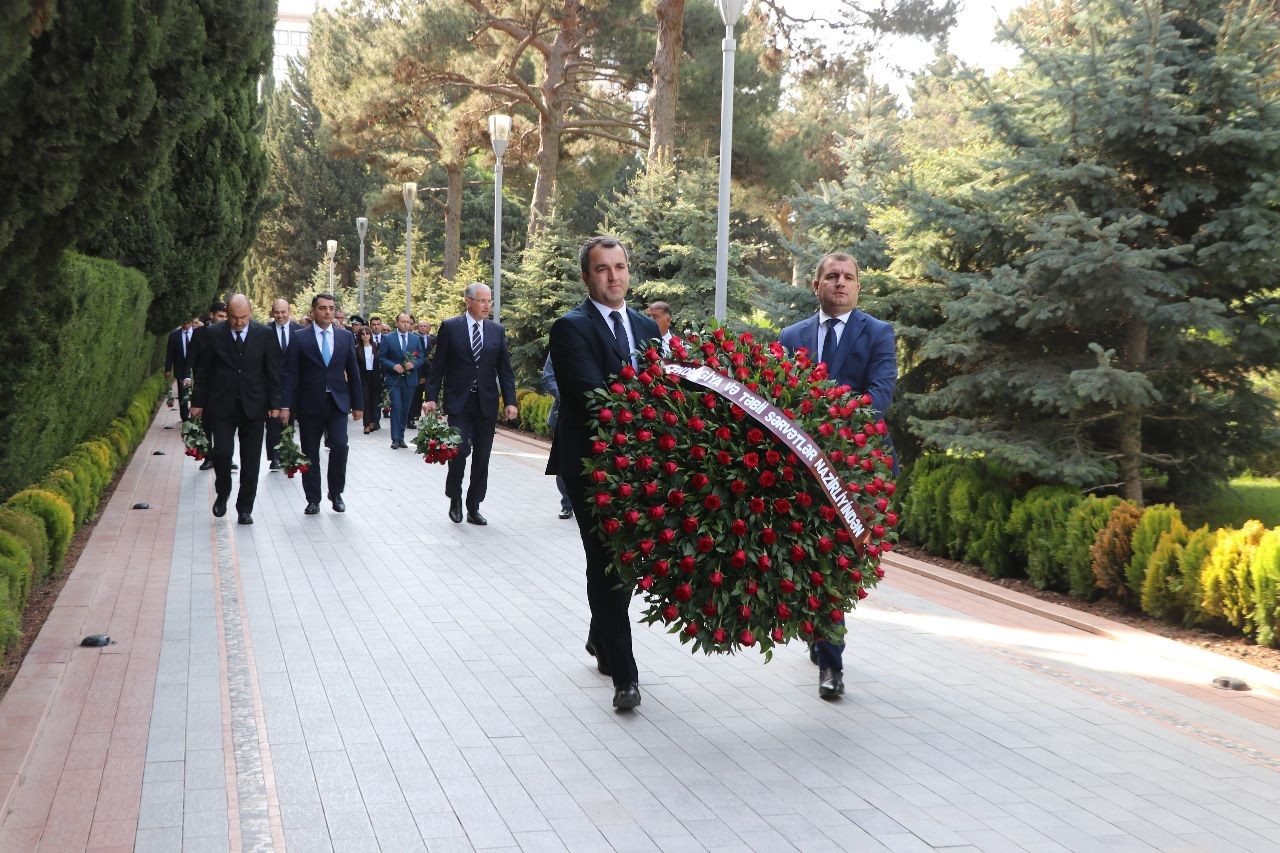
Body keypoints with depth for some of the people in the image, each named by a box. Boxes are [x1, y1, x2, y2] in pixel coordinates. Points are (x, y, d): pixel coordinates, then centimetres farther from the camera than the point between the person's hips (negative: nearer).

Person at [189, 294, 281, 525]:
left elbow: (273, 371, 3)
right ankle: (222, 494, 19)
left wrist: (274, 403, -1)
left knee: (251, 459, 4)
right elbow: (203, 370, 4)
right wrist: (198, 402, 1)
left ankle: (245, 508, 15)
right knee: (222, 453, -8)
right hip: (222, 405, -1)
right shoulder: (214, 334, -1)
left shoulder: (263, 334, 0)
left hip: (253, 407, 1)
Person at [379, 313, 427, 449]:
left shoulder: (416, 339, 8)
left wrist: (413, 364, -12)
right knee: (396, 407, -11)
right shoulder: (387, 338, -1)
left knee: (405, 409, 7)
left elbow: (422, 357, 8)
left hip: (409, 379, 3)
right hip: (393, 379, -3)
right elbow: (381, 357, -2)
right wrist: (393, 366, -17)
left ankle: (401, 438, 16)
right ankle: (395, 439, -8)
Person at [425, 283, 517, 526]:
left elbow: (505, 369, 8)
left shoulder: (497, 330, 8)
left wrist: (510, 401, -1)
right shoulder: (450, 327, 0)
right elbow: (438, 366, 0)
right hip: (459, 402, -3)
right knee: (459, 449, -16)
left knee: (482, 458, 6)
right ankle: (454, 497, 9)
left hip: (487, 403, 3)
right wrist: (431, 397, -6)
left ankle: (473, 508, 17)